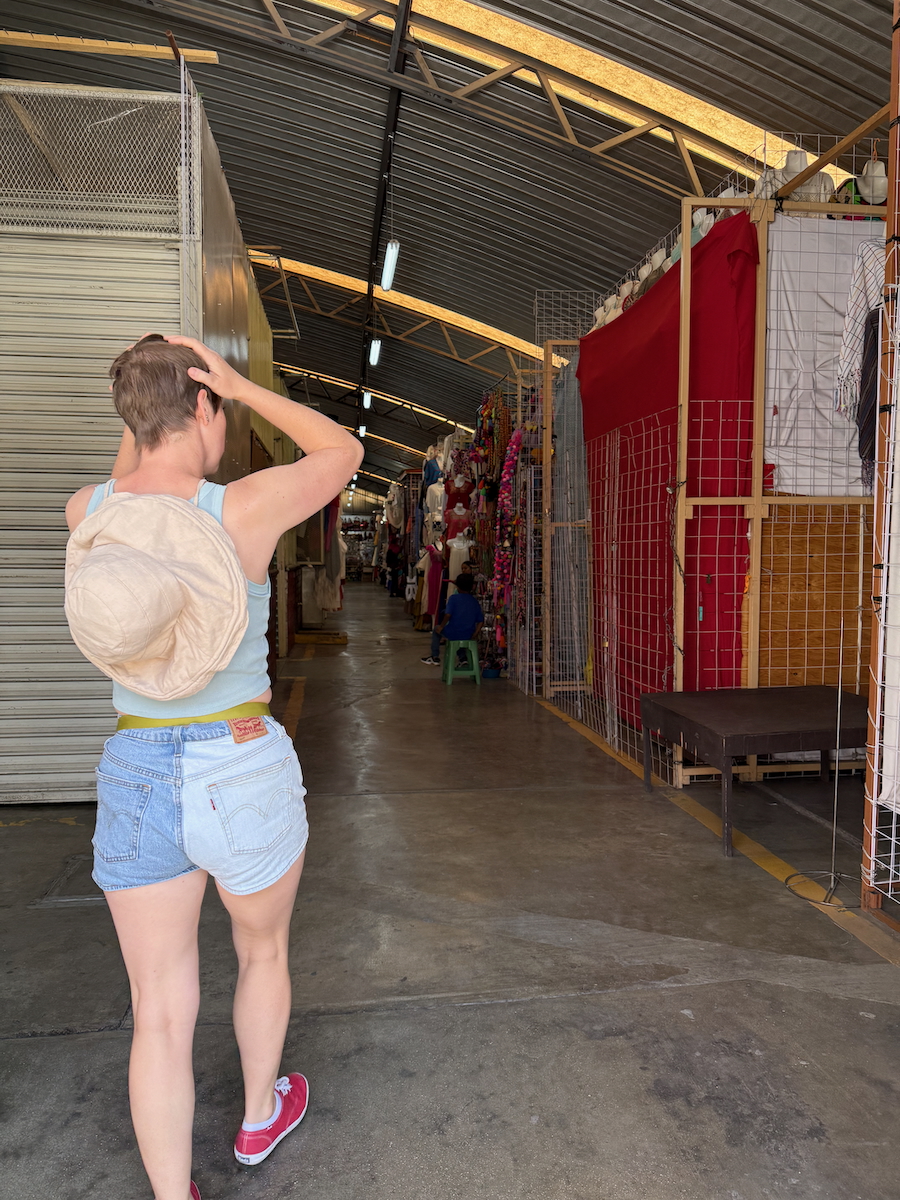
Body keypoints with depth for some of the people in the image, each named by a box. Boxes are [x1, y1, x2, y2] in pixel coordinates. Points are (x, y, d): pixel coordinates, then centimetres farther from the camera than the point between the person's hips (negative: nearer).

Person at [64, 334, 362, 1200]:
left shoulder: (84, 515, -5)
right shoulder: (246, 508, -17)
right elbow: (344, 451, 1)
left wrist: (146, 405, 12)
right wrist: (239, 387, -4)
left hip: (135, 784, 2)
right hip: (246, 782, -2)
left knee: (163, 1014, 14)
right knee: (263, 950, 27)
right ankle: (260, 1115, 51)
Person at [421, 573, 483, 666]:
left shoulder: (454, 598, -9)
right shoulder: (475, 602, 5)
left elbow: (448, 615, -18)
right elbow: (480, 620, 2)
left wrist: (441, 627, -3)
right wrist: (475, 634, 11)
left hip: (453, 634, -4)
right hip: (468, 636, 4)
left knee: (436, 630, 28)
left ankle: (435, 657, 31)